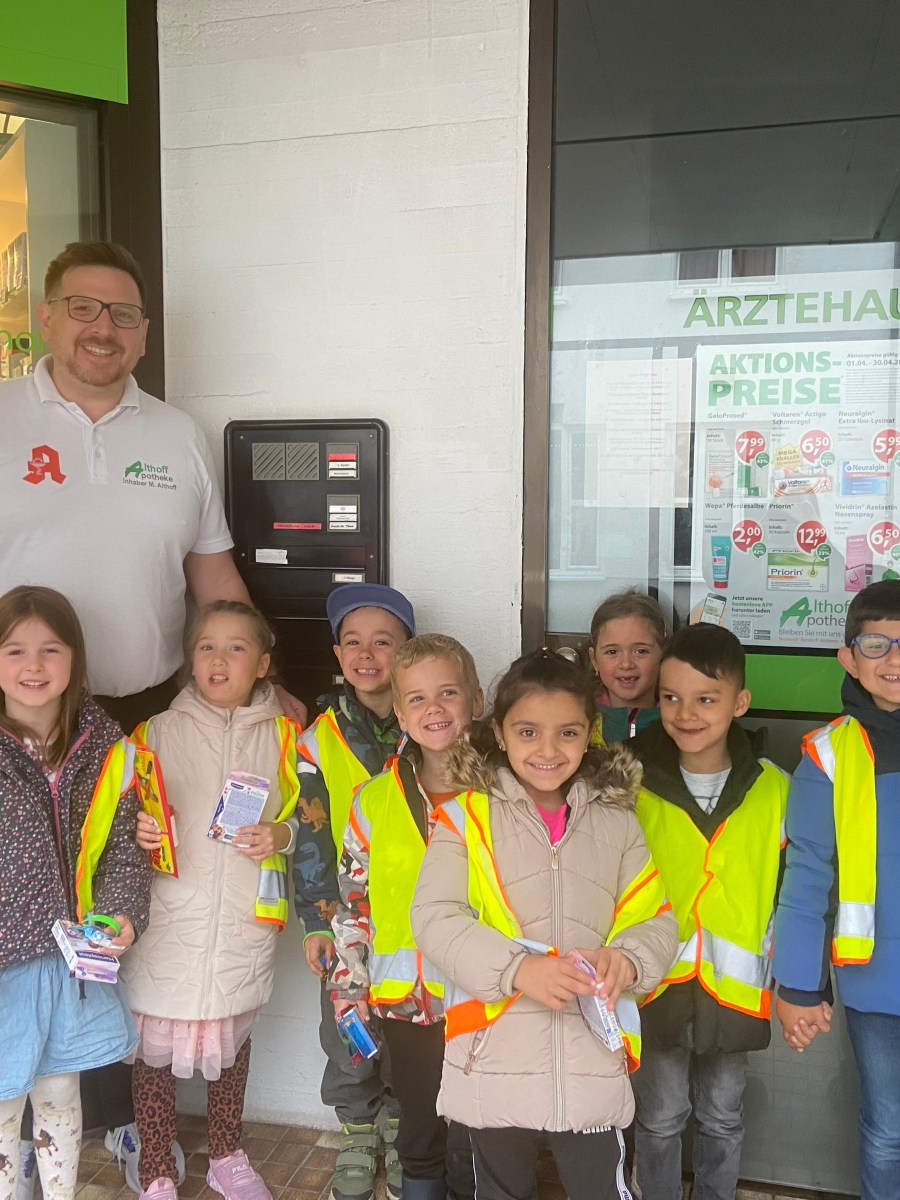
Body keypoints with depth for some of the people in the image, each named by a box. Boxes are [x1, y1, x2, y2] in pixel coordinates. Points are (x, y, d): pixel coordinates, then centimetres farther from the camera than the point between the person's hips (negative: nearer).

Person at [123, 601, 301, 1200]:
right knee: (156, 1043, 5)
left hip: (244, 921, 2)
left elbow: (302, 814, 7)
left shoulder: (281, 735, 2)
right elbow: (131, 819, 5)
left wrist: (281, 836, -12)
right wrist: (141, 831, -16)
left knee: (233, 1037, 18)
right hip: (171, 917, -1)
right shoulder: (159, 732, -1)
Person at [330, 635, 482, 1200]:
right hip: (404, 1000, 2)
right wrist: (348, 985, 3)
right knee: (418, 1136, 21)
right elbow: (351, 902, 5)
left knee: (472, 1145, 11)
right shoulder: (373, 800, -2)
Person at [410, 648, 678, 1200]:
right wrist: (515, 968, -27)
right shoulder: (468, 816, -5)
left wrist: (628, 958, -18)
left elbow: (656, 921, 5)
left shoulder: (617, 821, 4)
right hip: (495, 1065, -1)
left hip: (593, 1065, 1)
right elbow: (434, 917, -13)